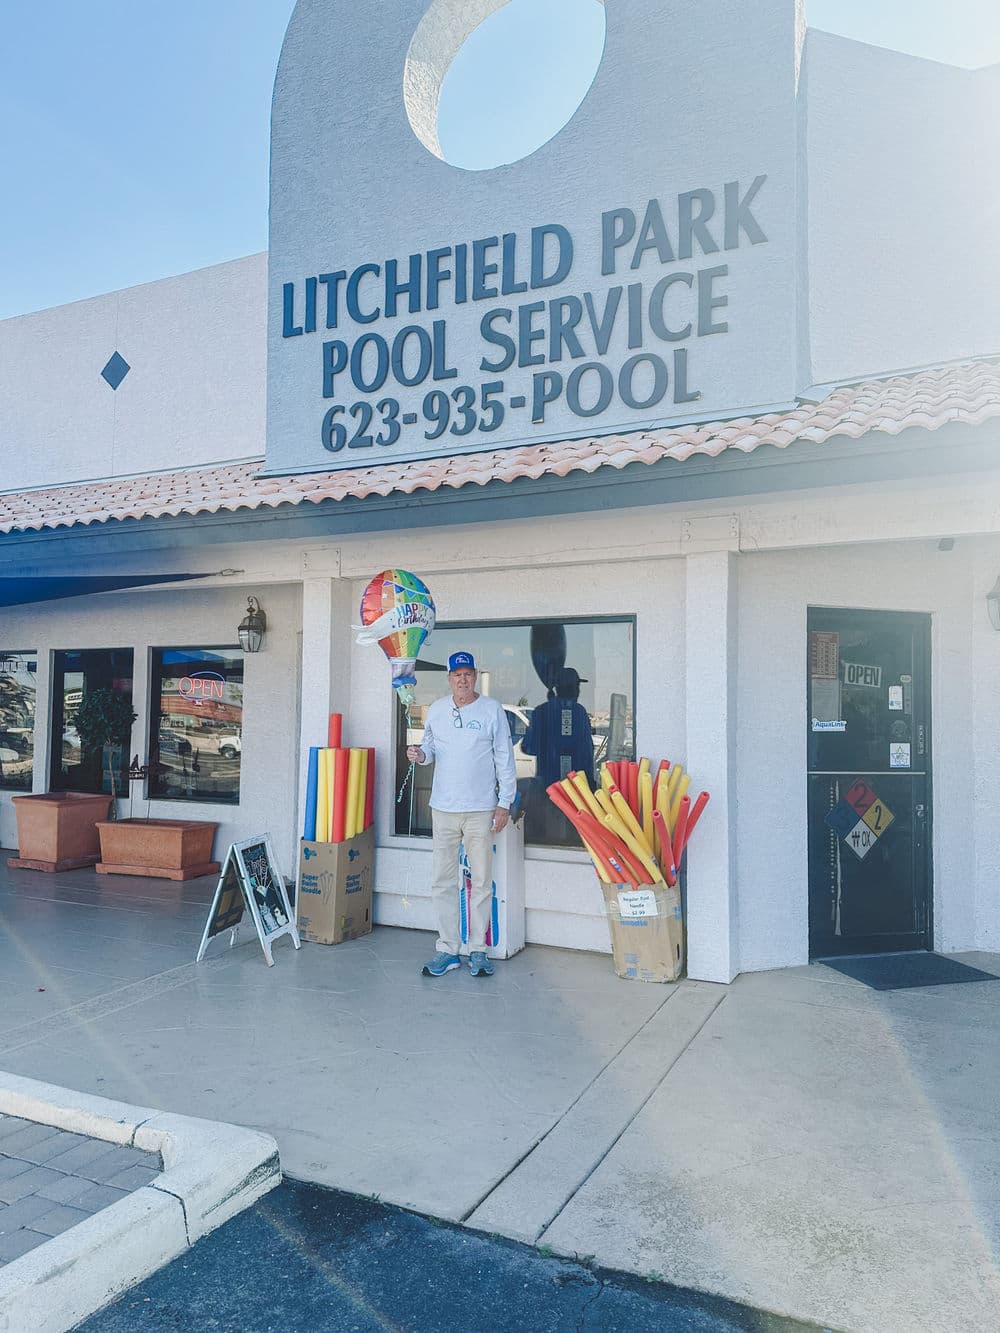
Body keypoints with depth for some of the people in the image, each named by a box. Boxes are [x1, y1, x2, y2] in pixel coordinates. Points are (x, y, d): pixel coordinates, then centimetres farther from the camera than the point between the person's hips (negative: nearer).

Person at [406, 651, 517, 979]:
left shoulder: (492, 710, -2)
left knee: (482, 882, 5)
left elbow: (505, 759, -1)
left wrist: (504, 802, -4)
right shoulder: (437, 709, 7)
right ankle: (448, 949, 16)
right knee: (443, 882, 6)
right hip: (443, 807, 3)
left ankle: (478, 950, 16)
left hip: (481, 810, -3)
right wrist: (420, 754, -8)